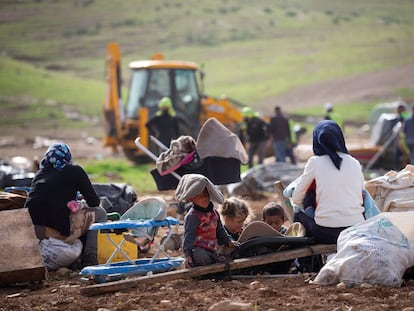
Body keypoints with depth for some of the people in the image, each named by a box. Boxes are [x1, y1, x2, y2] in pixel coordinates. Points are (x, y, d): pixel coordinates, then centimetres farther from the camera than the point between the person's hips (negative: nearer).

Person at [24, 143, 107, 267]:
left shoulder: (40, 173, 20)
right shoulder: (74, 171, 5)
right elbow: (94, 202, 7)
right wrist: (84, 196, 31)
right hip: (59, 230, -6)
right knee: (100, 213, 15)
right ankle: (89, 258, 5)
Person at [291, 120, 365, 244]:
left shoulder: (315, 162, 1)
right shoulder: (355, 163, 9)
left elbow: (296, 199, 7)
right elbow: (361, 196, 13)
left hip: (326, 233, -2)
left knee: (298, 215, 26)